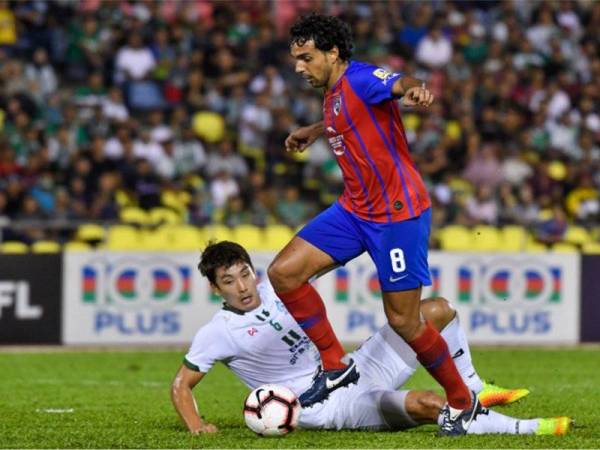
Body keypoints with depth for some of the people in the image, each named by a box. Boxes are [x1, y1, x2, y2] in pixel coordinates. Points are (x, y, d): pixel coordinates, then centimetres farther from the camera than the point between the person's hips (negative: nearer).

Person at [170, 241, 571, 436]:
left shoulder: (274, 289, 6)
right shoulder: (218, 333, -9)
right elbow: (181, 385, -4)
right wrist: (196, 426, -18)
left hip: (357, 370, 8)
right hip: (333, 407, -8)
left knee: (437, 310, 5)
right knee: (422, 404, -35)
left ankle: (473, 391, 19)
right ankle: (523, 428, -26)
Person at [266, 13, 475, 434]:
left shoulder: (360, 79, -17)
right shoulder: (333, 95, 10)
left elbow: (399, 83, -39)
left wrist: (414, 90, -62)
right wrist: (315, 130, 46)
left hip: (399, 213, -9)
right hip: (355, 208, 9)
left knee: (403, 320, -6)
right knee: (283, 273, -3)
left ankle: (462, 401, 15)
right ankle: (337, 366, 8)